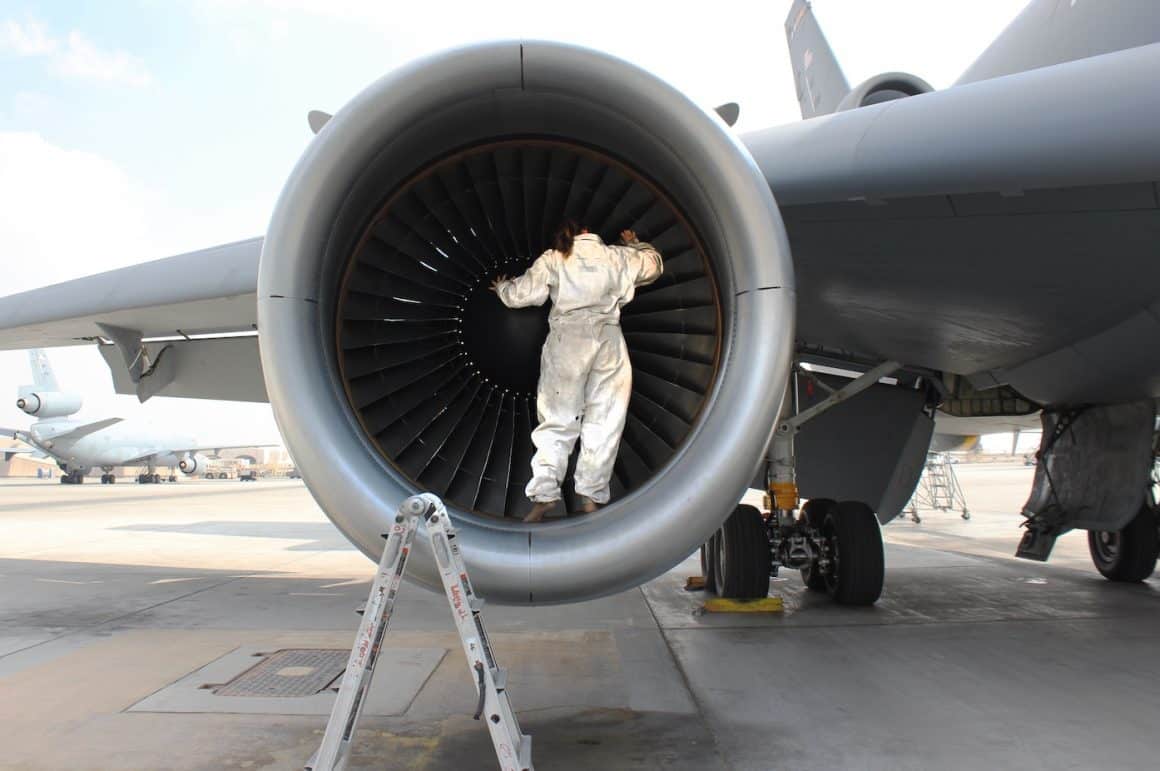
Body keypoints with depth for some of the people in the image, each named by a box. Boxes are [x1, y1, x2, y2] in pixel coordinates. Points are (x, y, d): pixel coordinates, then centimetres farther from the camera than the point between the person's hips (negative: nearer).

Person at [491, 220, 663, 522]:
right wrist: (634, 244, 50)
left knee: (557, 422, 3)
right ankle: (591, 497, 2)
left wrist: (502, 287, 31)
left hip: (566, 341, -1)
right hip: (608, 340, 1)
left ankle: (544, 495, -7)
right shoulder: (617, 255, 16)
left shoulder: (552, 259, 11)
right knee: (604, 423, 5)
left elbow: (519, 295, 10)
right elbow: (654, 263, 32)